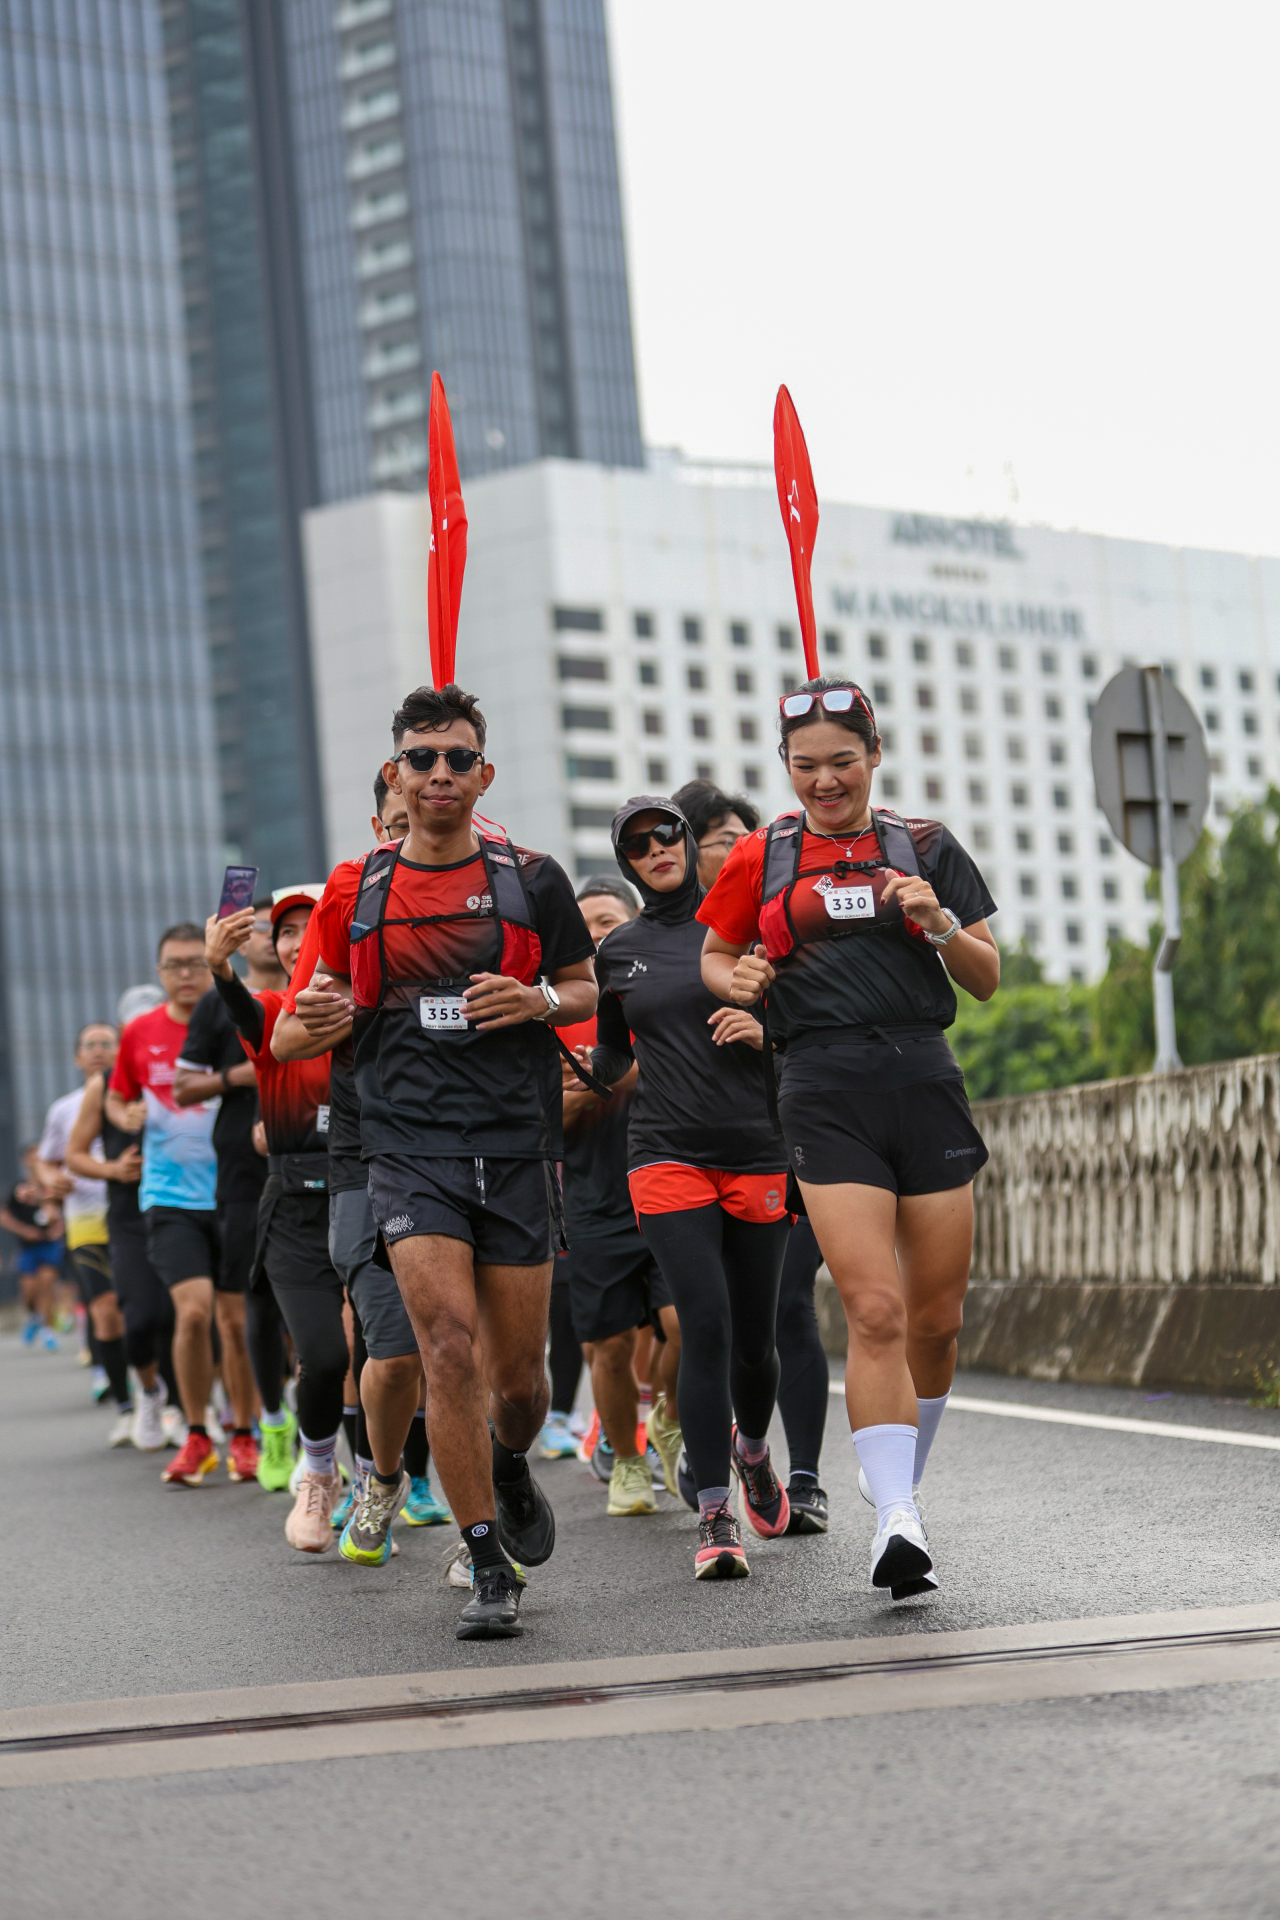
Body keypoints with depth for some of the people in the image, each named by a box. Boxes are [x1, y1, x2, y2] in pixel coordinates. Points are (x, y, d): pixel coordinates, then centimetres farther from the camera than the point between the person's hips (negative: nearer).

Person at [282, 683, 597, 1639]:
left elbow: (587, 988, 13)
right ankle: (490, 1569, -6)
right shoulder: (357, 891, 6)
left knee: (519, 1372, 6)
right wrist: (322, 1016, -8)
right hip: (408, 1143, -1)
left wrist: (538, 1001, -9)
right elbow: (336, 1009, 16)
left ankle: (511, 1468, 42)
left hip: (517, 1146, 1)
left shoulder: (532, 877, 4)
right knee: (449, 1346, -16)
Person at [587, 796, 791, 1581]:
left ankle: (752, 1447, 40)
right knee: (706, 1325, -15)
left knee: (754, 1335, 6)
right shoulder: (618, 951, 10)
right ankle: (716, 1517, -12)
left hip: (758, 1153, 0)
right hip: (668, 1156, 0)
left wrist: (764, 1030, -11)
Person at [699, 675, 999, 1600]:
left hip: (926, 1081, 2)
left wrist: (939, 925, -9)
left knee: (937, 1319, 5)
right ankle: (897, 1518, -18)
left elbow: (988, 979, 11)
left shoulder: (926, 848, 10)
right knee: (876, 1312, -16)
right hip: (827, 1093, -2)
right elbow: (716, 954, 22)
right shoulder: (761, 858, 9)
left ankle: (902, 1487, 27)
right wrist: (737, 980, -1)